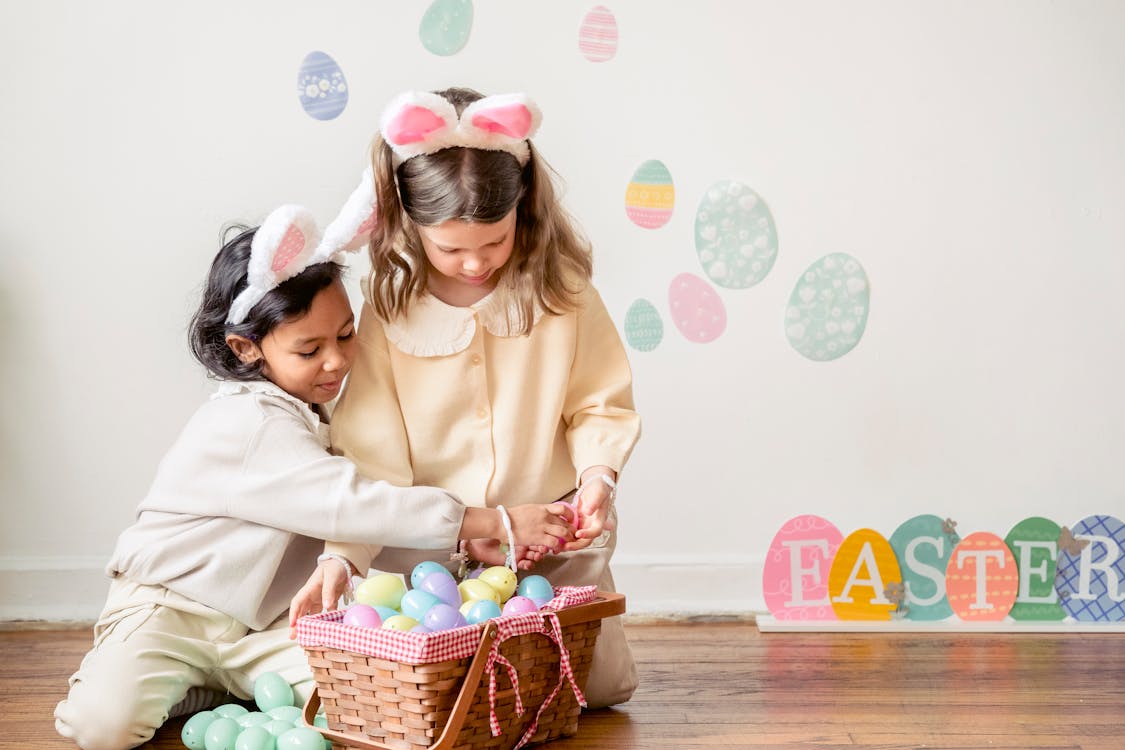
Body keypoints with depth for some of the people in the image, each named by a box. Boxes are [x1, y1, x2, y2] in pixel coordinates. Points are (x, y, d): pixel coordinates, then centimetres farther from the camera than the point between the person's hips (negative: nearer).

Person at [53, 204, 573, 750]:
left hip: (258, 623, 6)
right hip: (167, 608, -6)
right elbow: (348, 505, -33)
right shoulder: (252, 425, -24)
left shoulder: (308, 412, 5)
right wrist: (495, 522, -35)